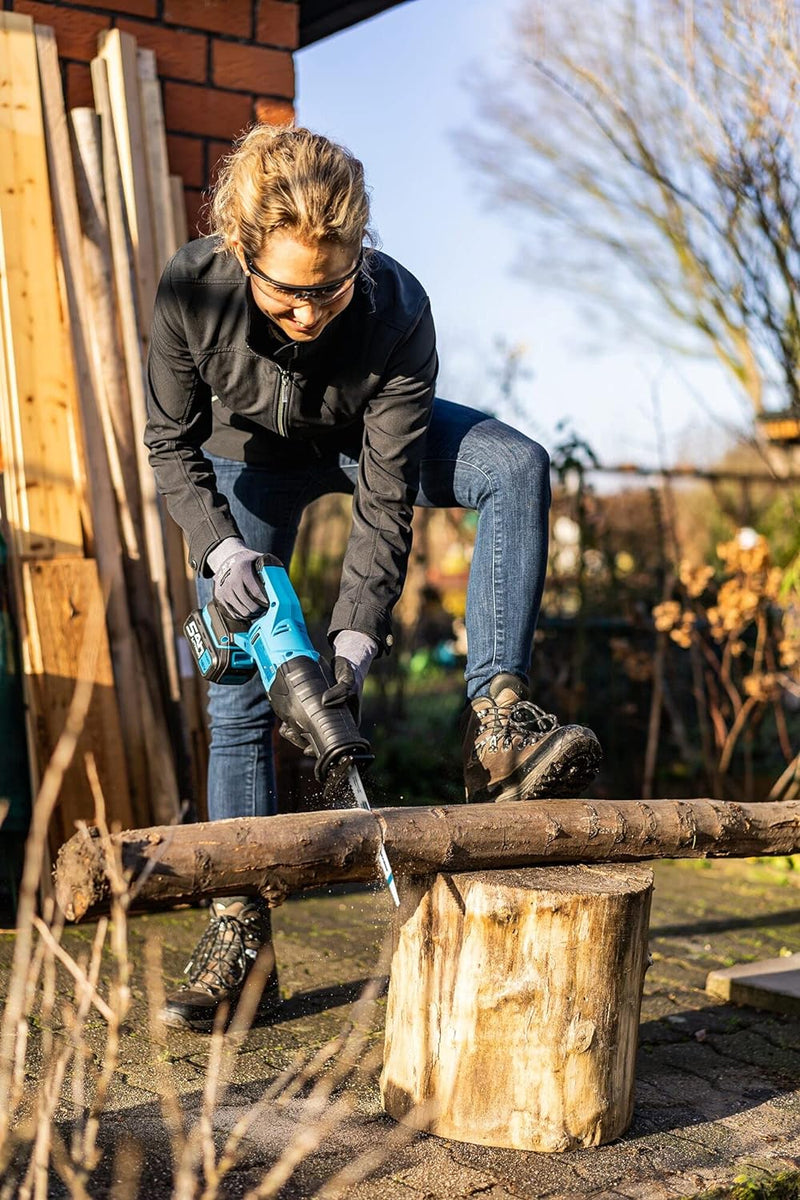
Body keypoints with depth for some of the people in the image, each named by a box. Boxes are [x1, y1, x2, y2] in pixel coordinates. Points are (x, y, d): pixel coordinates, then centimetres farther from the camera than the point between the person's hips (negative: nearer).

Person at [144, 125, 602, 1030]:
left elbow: (385, 496, -30)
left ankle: (495, 722, -34)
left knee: (516, 465, -30)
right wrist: (217, 546, -33)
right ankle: (237, 933, 1)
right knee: (236, 690, -7)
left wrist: (357, 633, -38)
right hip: (251, 457, 1)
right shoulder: (192, 290, -32)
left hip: (365, 437, 0)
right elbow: (171, 442, -18)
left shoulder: (398, 312, -35)